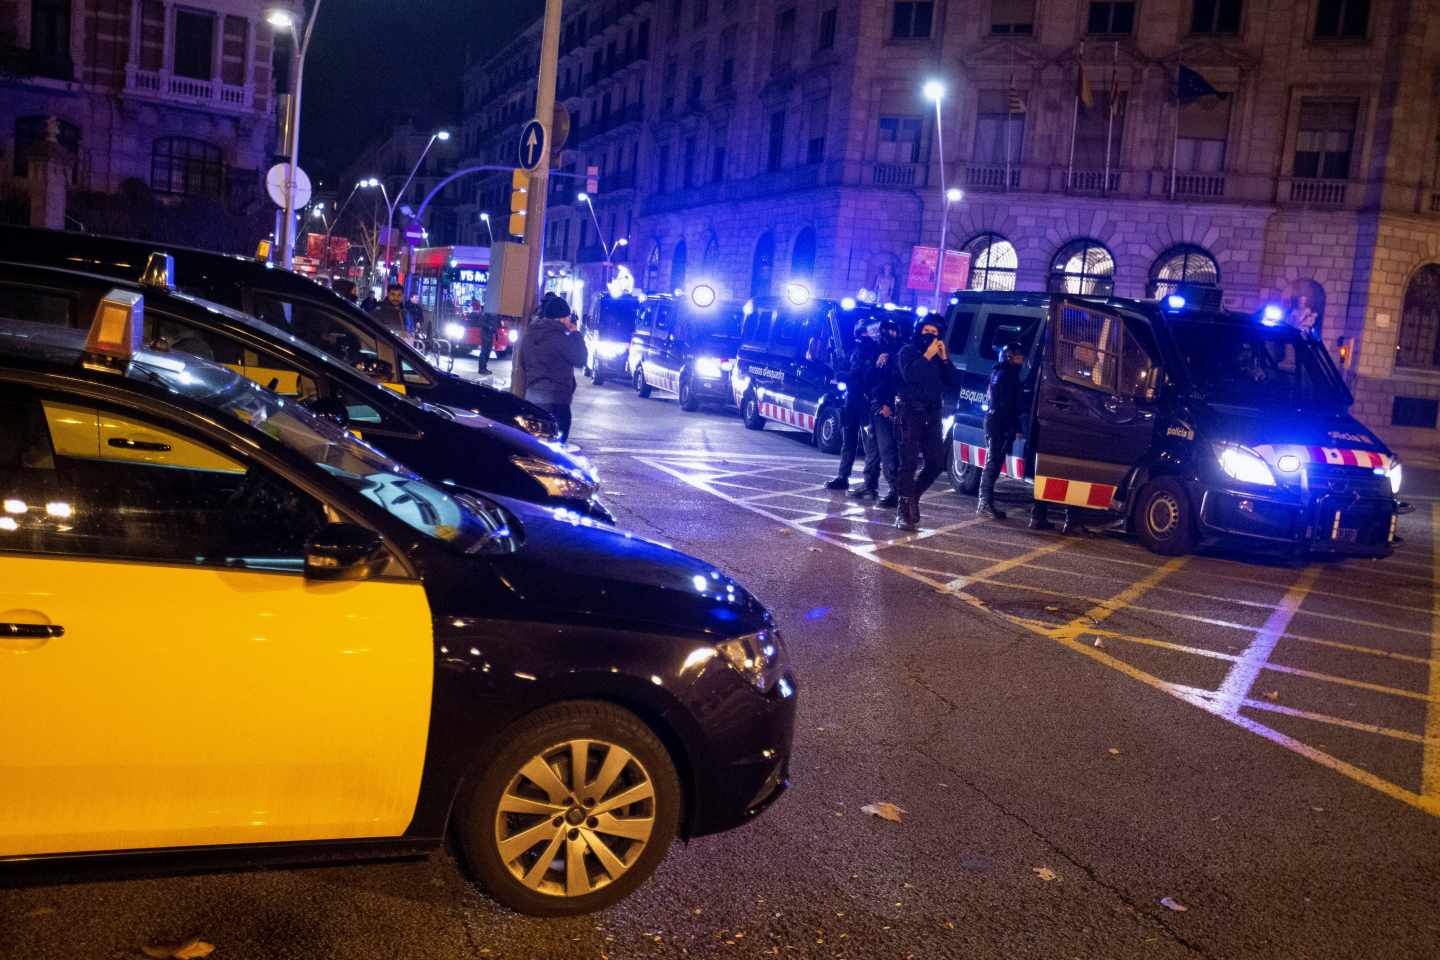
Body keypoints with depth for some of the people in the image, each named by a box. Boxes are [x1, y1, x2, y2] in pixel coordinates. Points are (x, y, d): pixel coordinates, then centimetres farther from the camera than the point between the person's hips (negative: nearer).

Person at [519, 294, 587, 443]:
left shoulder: (530, 334, 8)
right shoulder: (559, 337, -15)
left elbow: (523, 364, 16)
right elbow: (580, 359, -6)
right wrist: (575, 334, 1)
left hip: (531, 395, 8)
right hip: (555, 399, -8)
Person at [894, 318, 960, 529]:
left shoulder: (940, 355, 17)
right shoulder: (908, 351, 3)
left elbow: (954, 383, 6)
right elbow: (909, 375, -17)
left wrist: (944, 358, -2)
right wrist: (927, 355, -12)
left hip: (932, 413, 5)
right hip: (911, 410, -5)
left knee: (937, 461, 3)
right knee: (910, 460, -11)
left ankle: (913, 496, 22)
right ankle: (904, 509, -11)